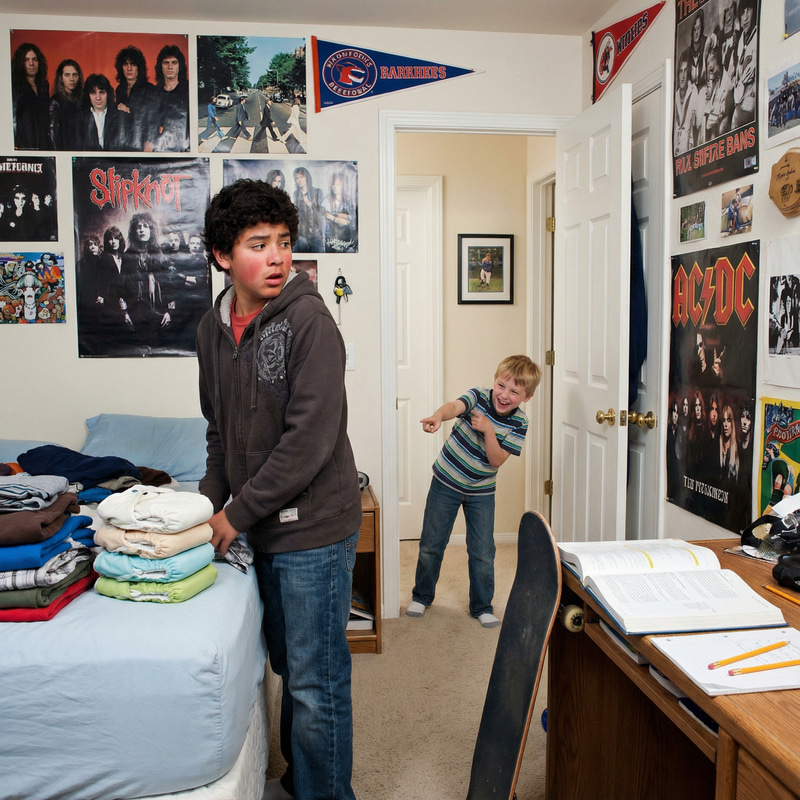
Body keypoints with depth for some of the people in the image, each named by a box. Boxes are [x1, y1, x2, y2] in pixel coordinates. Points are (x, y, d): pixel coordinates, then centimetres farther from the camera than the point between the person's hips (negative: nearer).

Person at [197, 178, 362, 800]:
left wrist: (236, 515, -14)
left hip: (315, 528, -7)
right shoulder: (213, 327, 7)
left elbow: (311, 439, -21)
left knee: (317, 683, 5)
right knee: (289, 667, 22)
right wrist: (206, 504, 5)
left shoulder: (308, 319, -16)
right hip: (265, 529, 7)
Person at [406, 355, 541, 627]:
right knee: (431, 545, 8)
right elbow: (455, 406, -39)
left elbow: (497, 461, -17)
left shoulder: (519, 423, -11)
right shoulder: (478, 396, -16)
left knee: (483, 553, 3)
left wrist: (488, 430, -32)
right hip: (446, 481, -1)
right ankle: (421, 596, 30)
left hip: (481, 492, 1)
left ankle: (482, 607, 23)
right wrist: (438, 416, -62)